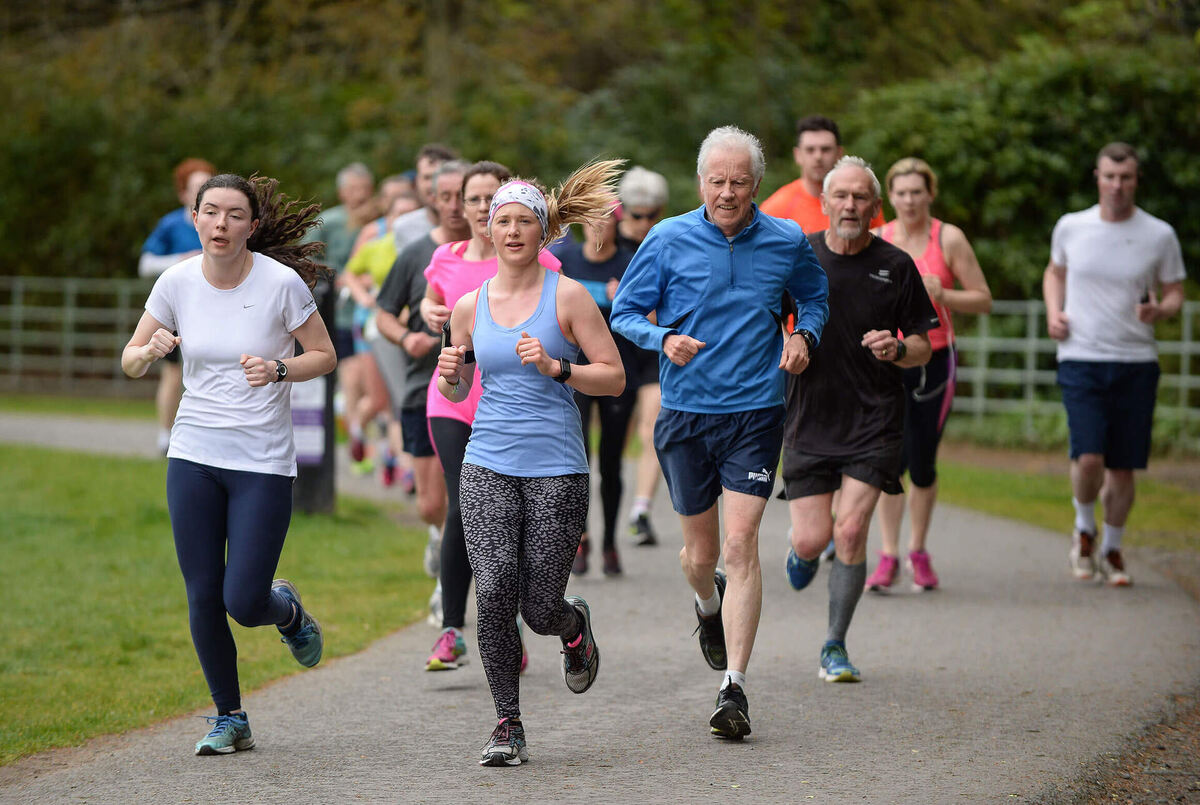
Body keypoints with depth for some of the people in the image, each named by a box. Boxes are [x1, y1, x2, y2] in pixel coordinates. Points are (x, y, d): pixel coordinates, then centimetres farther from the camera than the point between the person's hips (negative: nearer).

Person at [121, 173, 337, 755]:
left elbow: (326, 356, 0)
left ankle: (289, 611, 29)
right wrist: (151, 351, -17)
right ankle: (230, 720, 20)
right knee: (203, 598, 2)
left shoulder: (281, 282, -11)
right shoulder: (177, 282, -2)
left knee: (244, 603, -8)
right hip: (193, 456, 3)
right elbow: (130, 362, 6)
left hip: (264, 462, -3)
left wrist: (279, 369, -20)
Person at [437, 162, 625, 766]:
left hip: (556, 469, -2)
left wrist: (555, 368, -17)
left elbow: (614, 377, -2)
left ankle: (575, 627, 37)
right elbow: (457, 391, 20)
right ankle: (508, 724, -1)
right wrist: (450, 376, -3)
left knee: (541, 611, -1)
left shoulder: (567, 296, -1)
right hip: (488, 466, 2)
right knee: (495, 594, -14)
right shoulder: (470, 306, 9)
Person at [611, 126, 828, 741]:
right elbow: (624, 313, 3)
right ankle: (710, 605, 48)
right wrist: (664, 338, -16)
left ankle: (734, 689, -11)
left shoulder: (786, 243, 1)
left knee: (741, 545, -13)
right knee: (700, 555, 10)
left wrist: (804, 334, 0)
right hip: (685, 413, 1)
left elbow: (814, 296, 20)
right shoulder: (668, 241, -3)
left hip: (755, 413, -1)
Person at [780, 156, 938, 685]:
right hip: (810, 418, 1)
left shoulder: (896, 266, -1)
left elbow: (922, 347, 5)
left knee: (850, 532, -12)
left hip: (875, 421, -1)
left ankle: (835, 648, 3)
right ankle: (804, 550, 37)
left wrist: (897, 350, -17)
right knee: (813, 539, -3)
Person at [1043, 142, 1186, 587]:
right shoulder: (1070, 227, 3)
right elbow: (1055, 272, 21)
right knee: (1088, 458, -16)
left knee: (1122, 468, 3)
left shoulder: (1159, 235, 0)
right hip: (1081, 358, -1)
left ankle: (1111, 550, 25)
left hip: (1137, 363, 1)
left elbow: (1175, 294, 8)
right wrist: (1053, 312, 3)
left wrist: (1158, 311, -15)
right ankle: (1084, 529, 13)